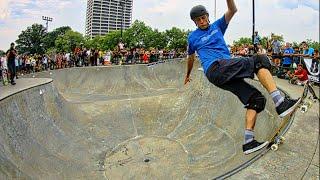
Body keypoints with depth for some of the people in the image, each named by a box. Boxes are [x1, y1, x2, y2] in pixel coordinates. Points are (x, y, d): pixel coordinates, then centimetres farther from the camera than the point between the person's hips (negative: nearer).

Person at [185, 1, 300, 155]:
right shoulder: (193, 37, 17)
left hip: (227, 73, 5)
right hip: (215, 68, -5)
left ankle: (248, 142, -11)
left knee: (256, 98, -10)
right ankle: (280, 103, -34)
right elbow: (191, 58, 31)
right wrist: (187, 75, 41)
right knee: (259, 60, -22)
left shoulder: (218, 26, 25)